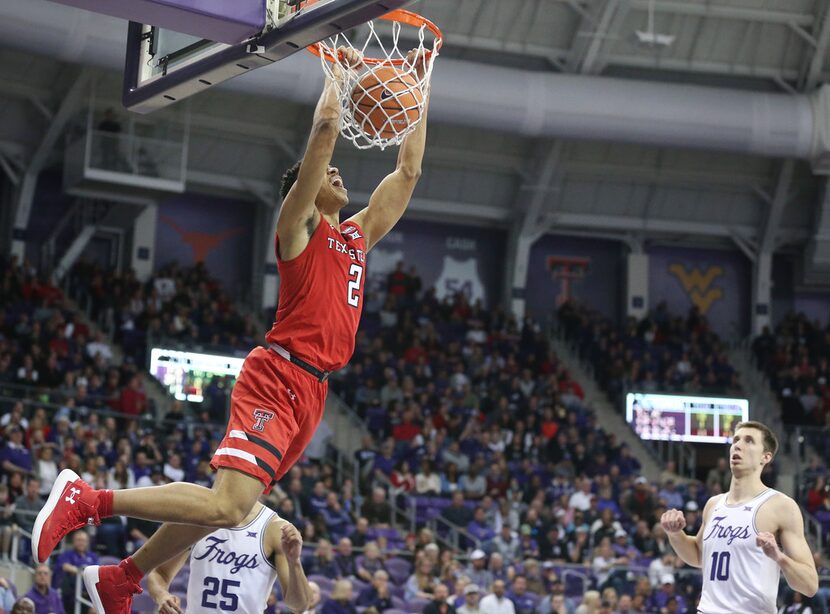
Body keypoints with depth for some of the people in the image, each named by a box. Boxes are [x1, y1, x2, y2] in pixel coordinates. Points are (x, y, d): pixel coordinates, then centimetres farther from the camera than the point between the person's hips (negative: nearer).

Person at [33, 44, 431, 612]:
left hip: (312, 391, 8)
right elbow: (326, 125, -8)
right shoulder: (298, 224, 0)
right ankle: (84, 498, -14)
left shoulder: (358, 235, 22)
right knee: (228, 505, -23)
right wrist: (339, 73, 6)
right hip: (280, 378, -8)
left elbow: (409, 171, 26)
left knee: (228, 506, 10)